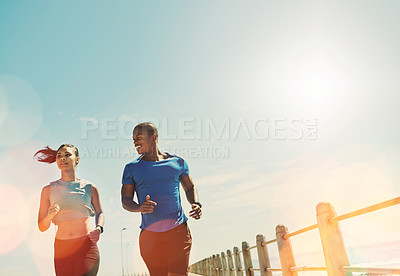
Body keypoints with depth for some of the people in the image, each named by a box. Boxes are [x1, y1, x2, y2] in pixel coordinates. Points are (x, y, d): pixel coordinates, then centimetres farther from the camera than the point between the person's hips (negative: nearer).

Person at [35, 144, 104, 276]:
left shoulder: (89, 187, 5)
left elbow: (99, 212, 19)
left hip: (86, 246, -1)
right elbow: (42, 227, 8)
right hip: (62, 249, 2)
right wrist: (49, 216, -13)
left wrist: (98, 228, -2)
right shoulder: (48, 189, 7)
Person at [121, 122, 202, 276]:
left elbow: (190, 187, 19)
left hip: (178, 230, -1)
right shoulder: (132, 168, 8)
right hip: (149, 234, 1)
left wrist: (196, 204, -2)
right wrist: (139, 208, -17)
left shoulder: (177, 162, 8)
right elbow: (125, 201, 6)